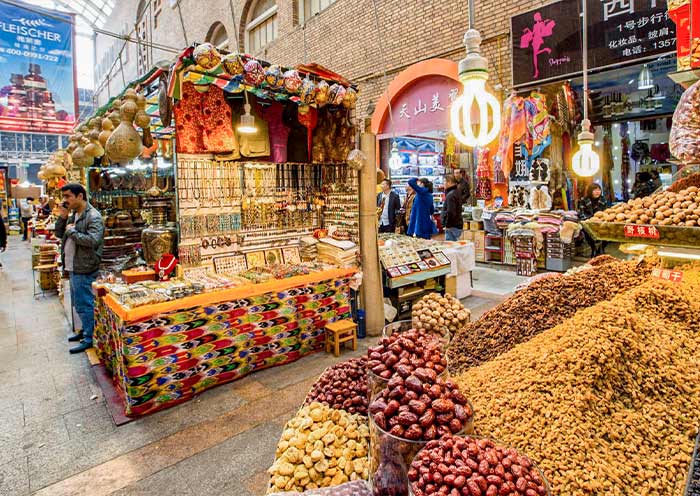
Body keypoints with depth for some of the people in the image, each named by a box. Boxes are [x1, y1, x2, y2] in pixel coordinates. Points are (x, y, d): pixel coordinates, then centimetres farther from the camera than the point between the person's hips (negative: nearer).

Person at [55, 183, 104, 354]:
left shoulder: (93, 217, -17)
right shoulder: (74, 215, 13)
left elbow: (93, 241, -28)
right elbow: (59, 234, 17)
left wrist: (72, 231, -18)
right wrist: (62, 217, 3)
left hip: (84, 269, -10)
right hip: (73, 267, 10)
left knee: (84, 304, -2)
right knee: (79, 303, 20)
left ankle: (89, 338, 8)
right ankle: (86, 330, 34)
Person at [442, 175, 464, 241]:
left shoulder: (451, 195, -19)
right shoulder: (457, 192, 12)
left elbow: (450, 212, -25)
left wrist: (447, 225, -14)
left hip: (452, 226, -10)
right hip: (458, 224, 10)